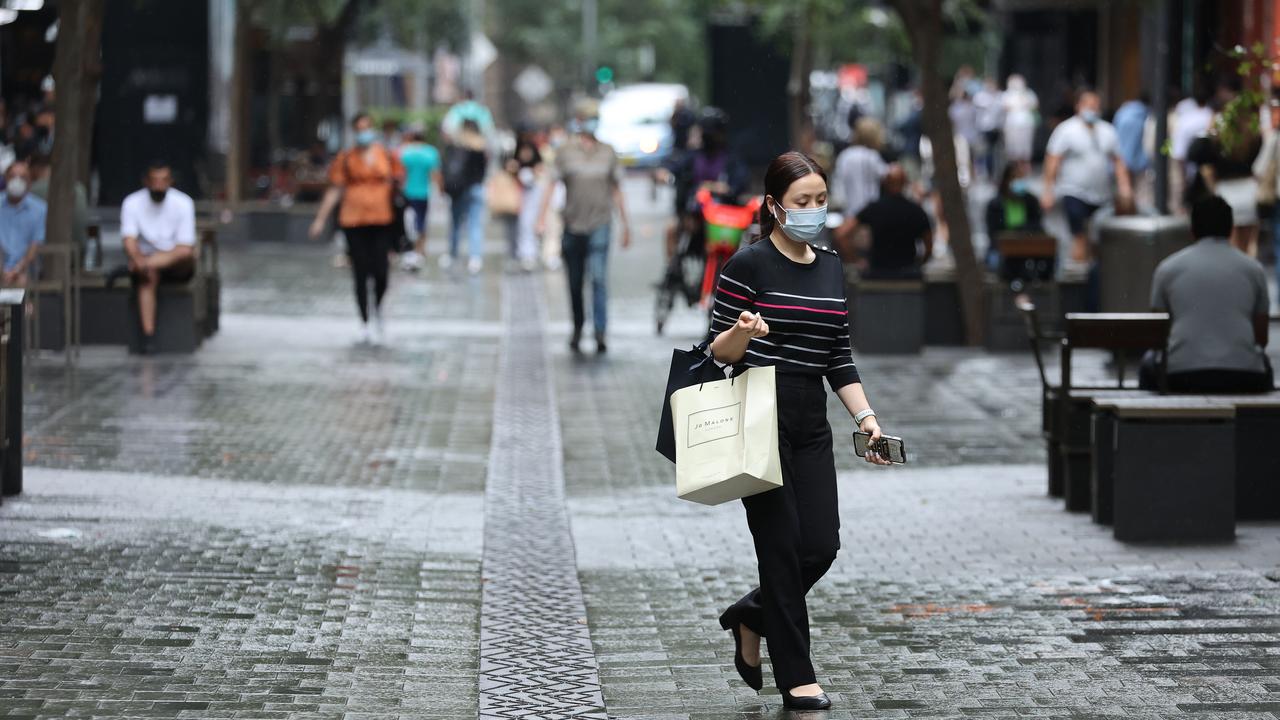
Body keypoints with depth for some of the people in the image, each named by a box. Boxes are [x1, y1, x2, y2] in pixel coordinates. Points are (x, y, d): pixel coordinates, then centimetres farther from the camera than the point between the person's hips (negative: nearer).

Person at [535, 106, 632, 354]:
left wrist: (625, 224, 17)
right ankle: (578, 327, 27)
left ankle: (600, 332, -17)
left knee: (599, 278, -13)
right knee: (574, 283, 8)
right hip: (572, 224, 1)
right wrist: (542, 218, -8)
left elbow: (616, 191, 16)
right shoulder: (566, 152, 4)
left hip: (600, 224, -1)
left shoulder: (608, 152, 9)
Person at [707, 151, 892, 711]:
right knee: (783, 547, -4)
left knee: (821, 546, 0)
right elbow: (717, 351, -6)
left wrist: (865, 417, 4)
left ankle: (752, 617, 28)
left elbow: (839, 359, 14)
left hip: (811, 428, 6)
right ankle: (796, 678, 5)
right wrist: (742, 332, -27)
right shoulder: (748, 265, -8)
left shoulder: (831, 267, 12)